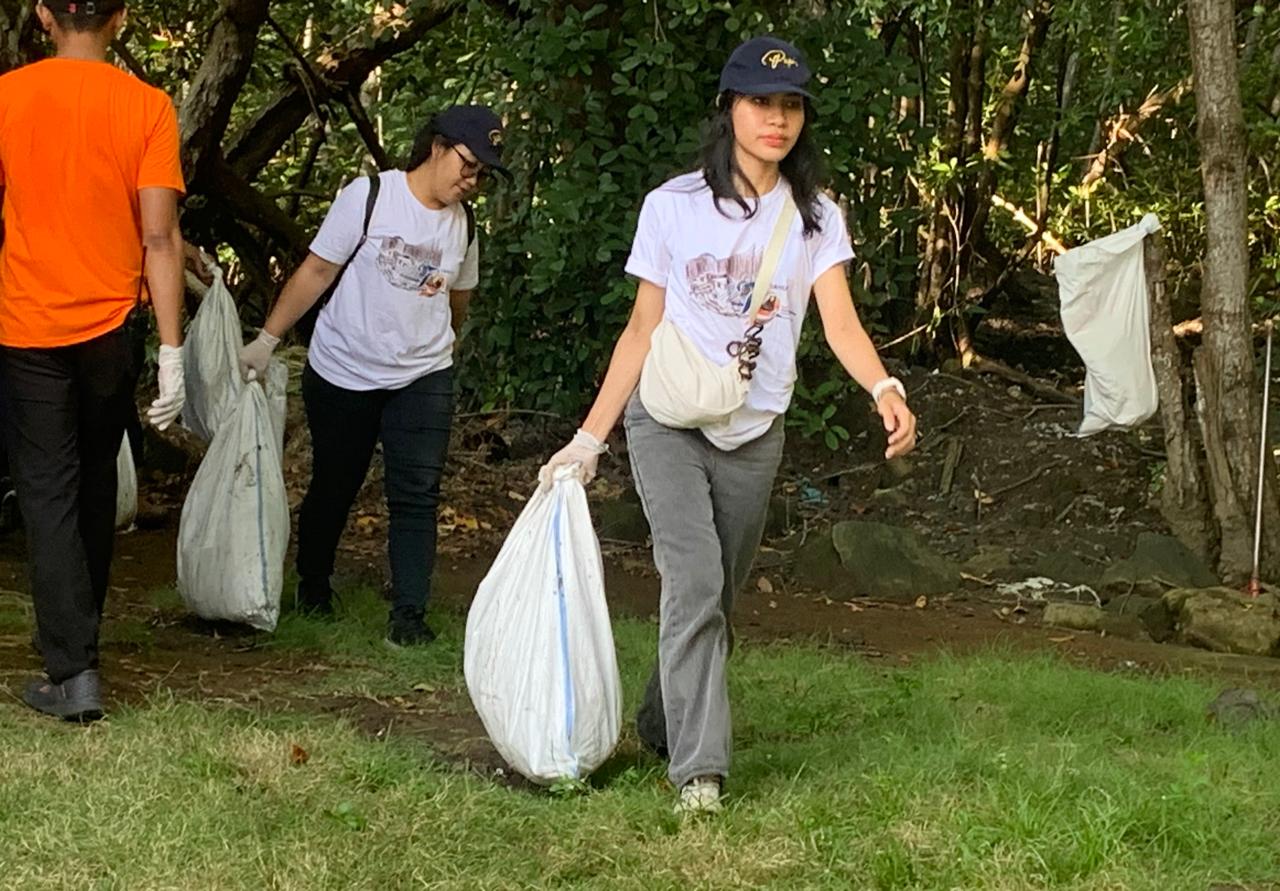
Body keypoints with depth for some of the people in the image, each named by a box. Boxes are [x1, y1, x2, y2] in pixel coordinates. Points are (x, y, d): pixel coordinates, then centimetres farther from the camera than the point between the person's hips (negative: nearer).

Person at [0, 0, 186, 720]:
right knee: (97, 483, 20)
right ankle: (83, 630, 35)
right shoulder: (148, 107, -7)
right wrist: (173, 353, -8)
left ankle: (73, 671, -7)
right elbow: (160, 236, -11)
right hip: (112, 327, 1)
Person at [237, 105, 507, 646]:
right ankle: (313, 585, 33)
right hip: (343, 373, -2)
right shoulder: (369, 197, -10)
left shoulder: (463, 223, 3)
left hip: (422, 378, 3)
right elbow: (317, 270, -9)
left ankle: (408, 613, -6)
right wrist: (267, 339, -11)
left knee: (417, 495, -8)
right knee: (333, 486, 11)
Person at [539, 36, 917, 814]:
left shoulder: (816, 218, 2)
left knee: (717, 598, 11)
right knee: (695, 585, -18)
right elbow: (642, 330, 2)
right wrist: (590, 437, -4)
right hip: (667, 424, -3)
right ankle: (698, 769, -19)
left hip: (755, 434, 3)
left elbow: (840, 321, -12)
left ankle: (663, 726, 33)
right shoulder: (673, 205, -2)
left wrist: (885, 388, -34)